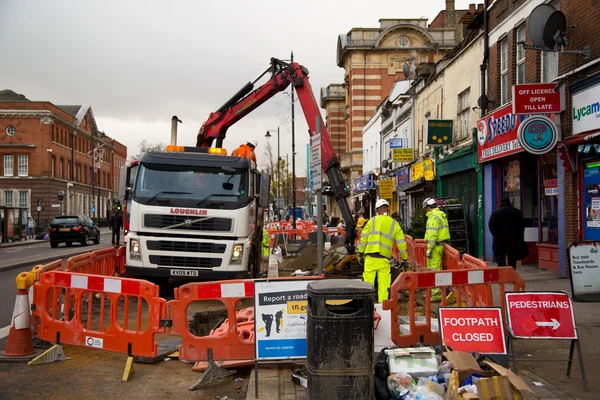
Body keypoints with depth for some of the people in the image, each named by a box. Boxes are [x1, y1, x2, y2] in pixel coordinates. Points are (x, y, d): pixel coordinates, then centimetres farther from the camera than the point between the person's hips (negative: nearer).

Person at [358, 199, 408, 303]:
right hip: (384, 260, 1)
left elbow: (363, 238, 2)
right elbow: (401, 243, 8)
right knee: (383, 287, 7)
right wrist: (404, 258, 17)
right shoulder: (394, 224, 8)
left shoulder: (372, 221, 4)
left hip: (370, 258, -1)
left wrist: (360, 254, 9)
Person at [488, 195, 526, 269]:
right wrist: (521, 240, 12)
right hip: (514, 241, 4)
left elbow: (491, 225, -8)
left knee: (500, 260, -2)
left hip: (500, 241, -3)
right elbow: (522, 226, 8)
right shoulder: (518, 212, 8)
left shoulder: (496, 212, -4)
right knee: (512, 261, 11)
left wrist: (495, 234, 8)